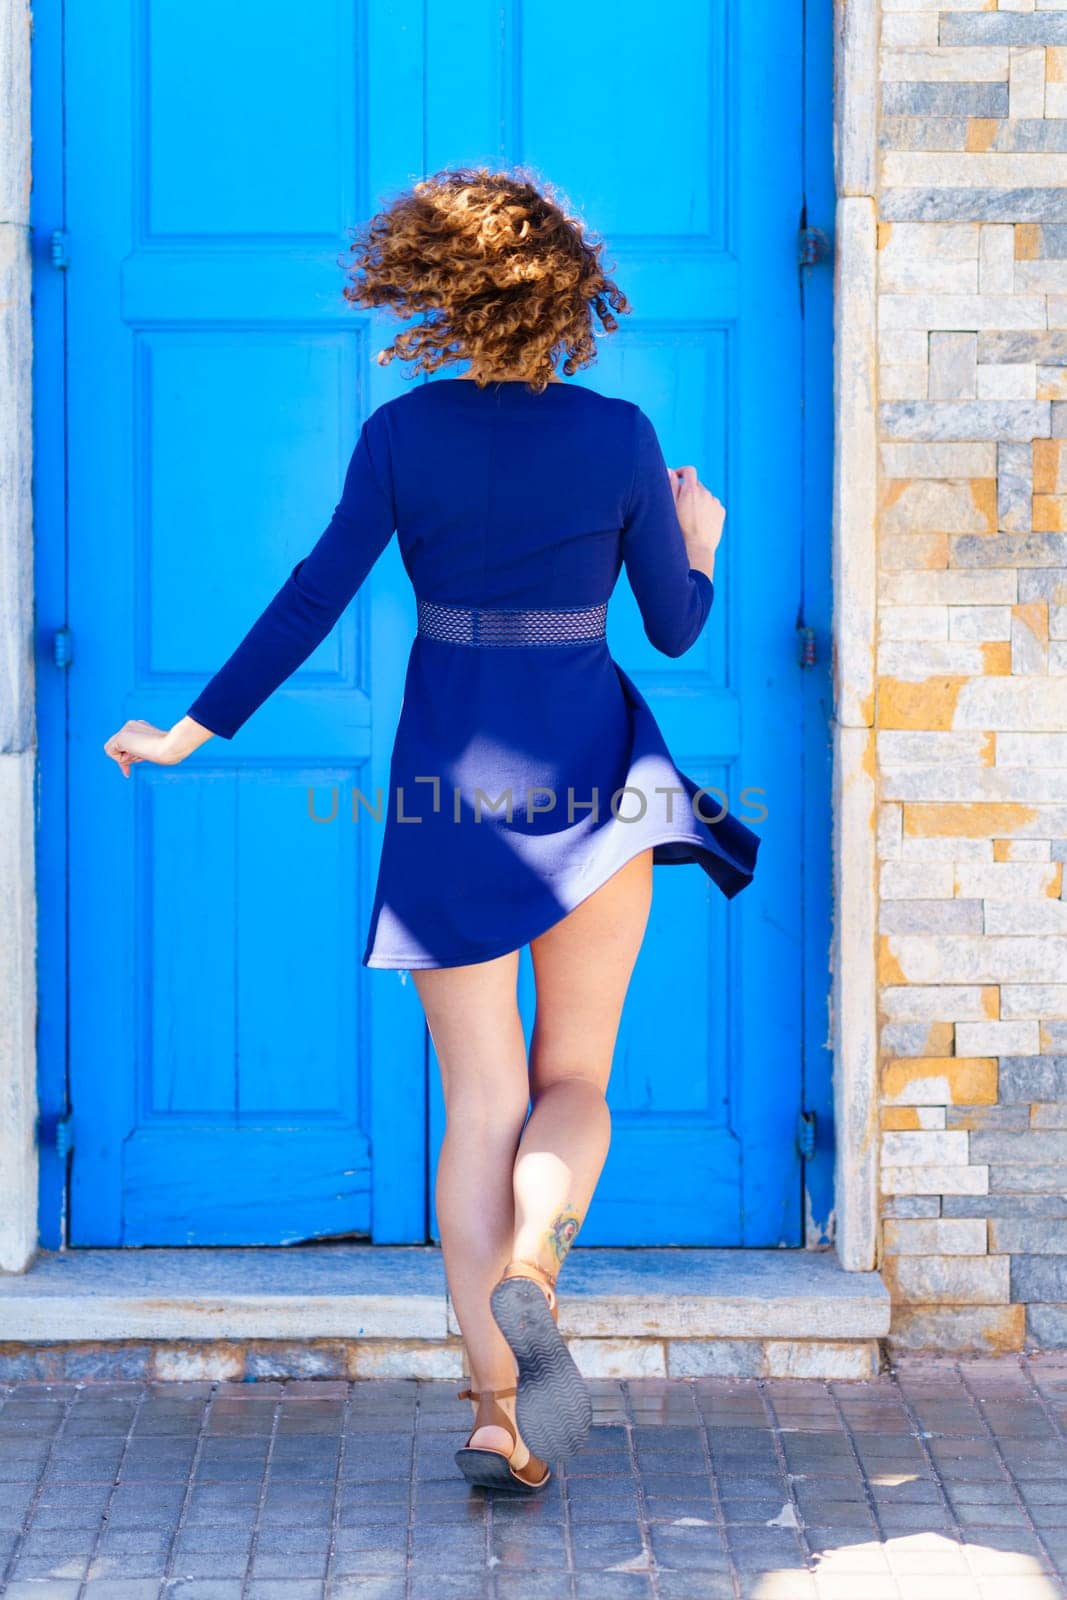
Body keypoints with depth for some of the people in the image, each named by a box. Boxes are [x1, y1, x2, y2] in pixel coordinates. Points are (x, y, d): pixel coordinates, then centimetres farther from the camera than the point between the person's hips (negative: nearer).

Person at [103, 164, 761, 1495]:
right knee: (575, 1080, 12)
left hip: (448, 778, 1)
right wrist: (700, 552, 23)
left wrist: (194, 732, 3)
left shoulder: (403, 433, -4)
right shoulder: (619, 436, -4)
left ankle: (497, 1414, 2)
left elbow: (313, 601, -6)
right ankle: (531, 1269, -20)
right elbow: (674, 629, 2)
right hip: (590, 776, -1)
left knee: (479, 1107, 6)